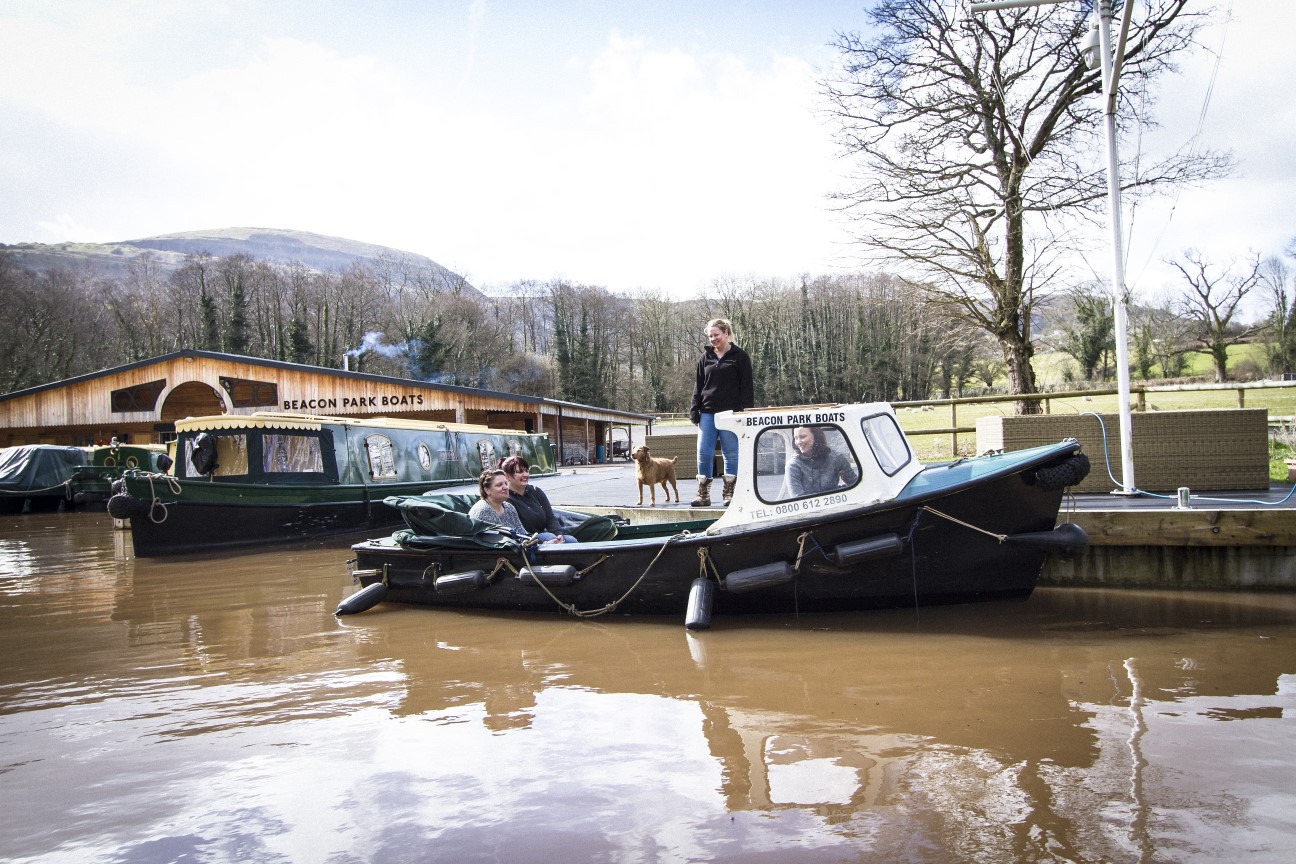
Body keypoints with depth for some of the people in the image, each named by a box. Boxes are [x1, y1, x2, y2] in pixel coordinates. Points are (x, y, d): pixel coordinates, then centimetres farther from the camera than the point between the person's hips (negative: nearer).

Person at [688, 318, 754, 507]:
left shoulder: (739, 356, 2)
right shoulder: (705, 357, 13)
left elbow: (746, 387, 0)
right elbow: (698, 386, 15)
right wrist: (694, 410, 6)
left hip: (730, 412, -3)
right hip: (707, 412, 4)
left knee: (731, 453, 1)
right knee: (704, 453, -2)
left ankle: (730, 494, 7)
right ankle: (703, 494, 4)